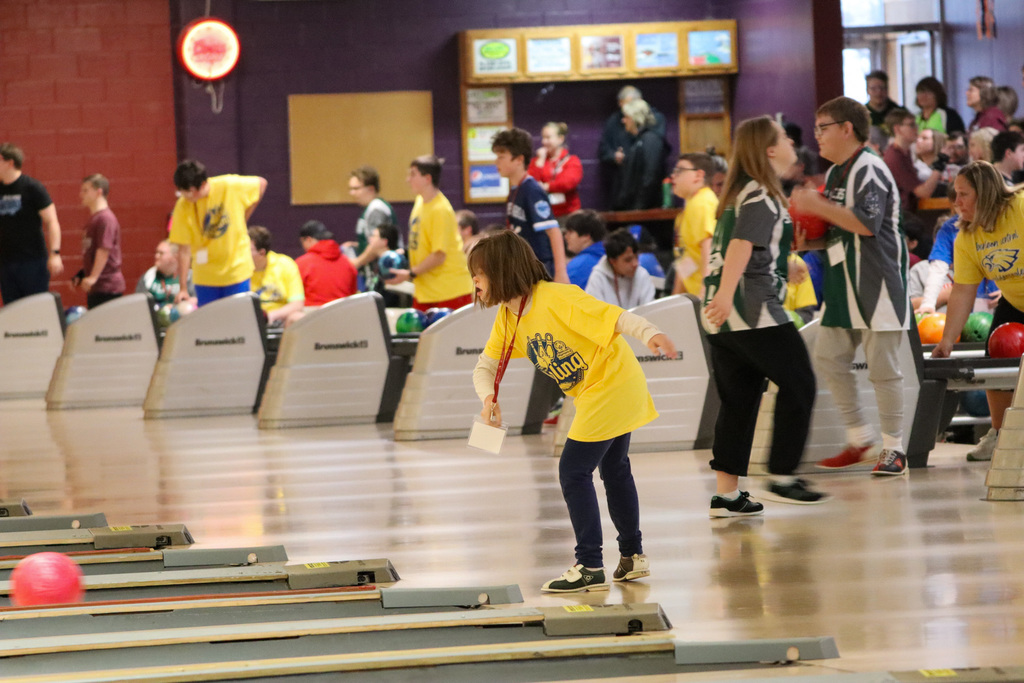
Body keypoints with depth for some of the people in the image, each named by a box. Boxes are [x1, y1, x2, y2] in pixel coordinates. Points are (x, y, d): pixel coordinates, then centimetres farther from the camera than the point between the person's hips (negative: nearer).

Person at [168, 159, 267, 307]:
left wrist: (243, 220, 2)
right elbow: (184, 249, -12)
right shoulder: (183, 207, -13)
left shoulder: (228, 186, -15)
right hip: (205, 277, 0)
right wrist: (182, 288, -16)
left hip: (236, 271, 0)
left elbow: (261, 183, 3)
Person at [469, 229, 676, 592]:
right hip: (611, 390, 10)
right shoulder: (507, 318, 1)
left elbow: (611, 315, -30)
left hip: (612, 385, -10)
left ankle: (590, 568, -10)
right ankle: (633, 556, 36)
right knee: (613, 469, 22)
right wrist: (489, 398, -17)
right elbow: (484, 366, 4)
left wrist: (649, 333, -46)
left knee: (574, 471, -12)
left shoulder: (556, 298, -25)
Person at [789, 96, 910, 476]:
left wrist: (818, 206, -22)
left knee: (882, 366, -5)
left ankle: (894, 448, 4)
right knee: (828, 359, 6)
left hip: (876, 282, -10)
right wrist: (808, 242, 7)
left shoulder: (869, 169, -13)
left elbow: (867, 223, -26)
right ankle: (861, 438, 16)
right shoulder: (834, 174, 17)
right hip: (843, 284, 10)